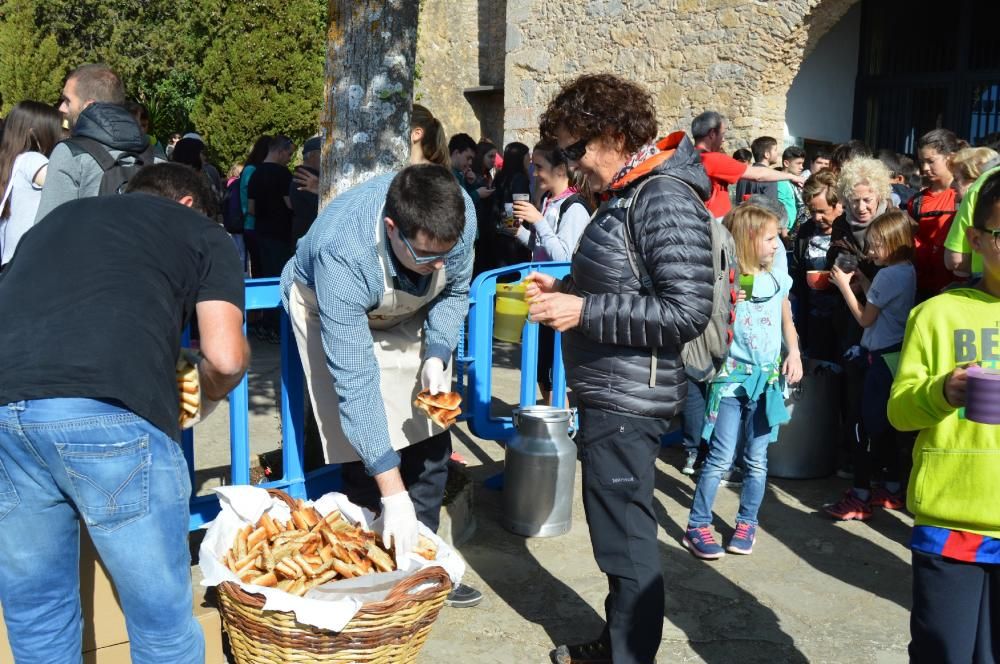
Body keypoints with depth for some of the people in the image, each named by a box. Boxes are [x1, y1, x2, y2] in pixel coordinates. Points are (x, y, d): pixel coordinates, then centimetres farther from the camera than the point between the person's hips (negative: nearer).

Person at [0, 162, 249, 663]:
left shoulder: (58, 216, 32)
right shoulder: (201, 231, 19)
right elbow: (226, 357, 7)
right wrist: (208, 393, 29)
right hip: (110, 415, -5)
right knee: (161, 622, 13)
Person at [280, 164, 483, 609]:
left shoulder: (458, 218, -30)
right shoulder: (341, 250, -42)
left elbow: (455, 292, -6)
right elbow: (354, 378, -42)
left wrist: (436, 355, -23)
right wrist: (392, 491, -42)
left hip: (410, 313, 4)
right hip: (332, 313, -4)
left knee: (430, 443, 1)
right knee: (364, 458, -13)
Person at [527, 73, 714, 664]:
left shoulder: (666, 200, -18)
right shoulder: (632, 193, 11)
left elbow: (686, 311, -24)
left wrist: (584, 312, -23)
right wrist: (566, 288, 7)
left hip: (628, 401, -10)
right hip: (612, 392, 10)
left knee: (627, 539, 2)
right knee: (620, 530, 20)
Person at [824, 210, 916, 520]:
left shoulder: (889, 275, -18)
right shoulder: (907, 271, 10)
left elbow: (865, 318, -12)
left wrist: (844, 285, -6)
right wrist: (863, 283, 7)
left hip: (883, 358, -10)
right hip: (895, 355, 10)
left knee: (869, 425, -4)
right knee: (886, 425, 17)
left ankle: (860, 497, 1)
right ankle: (893, 489, 26)